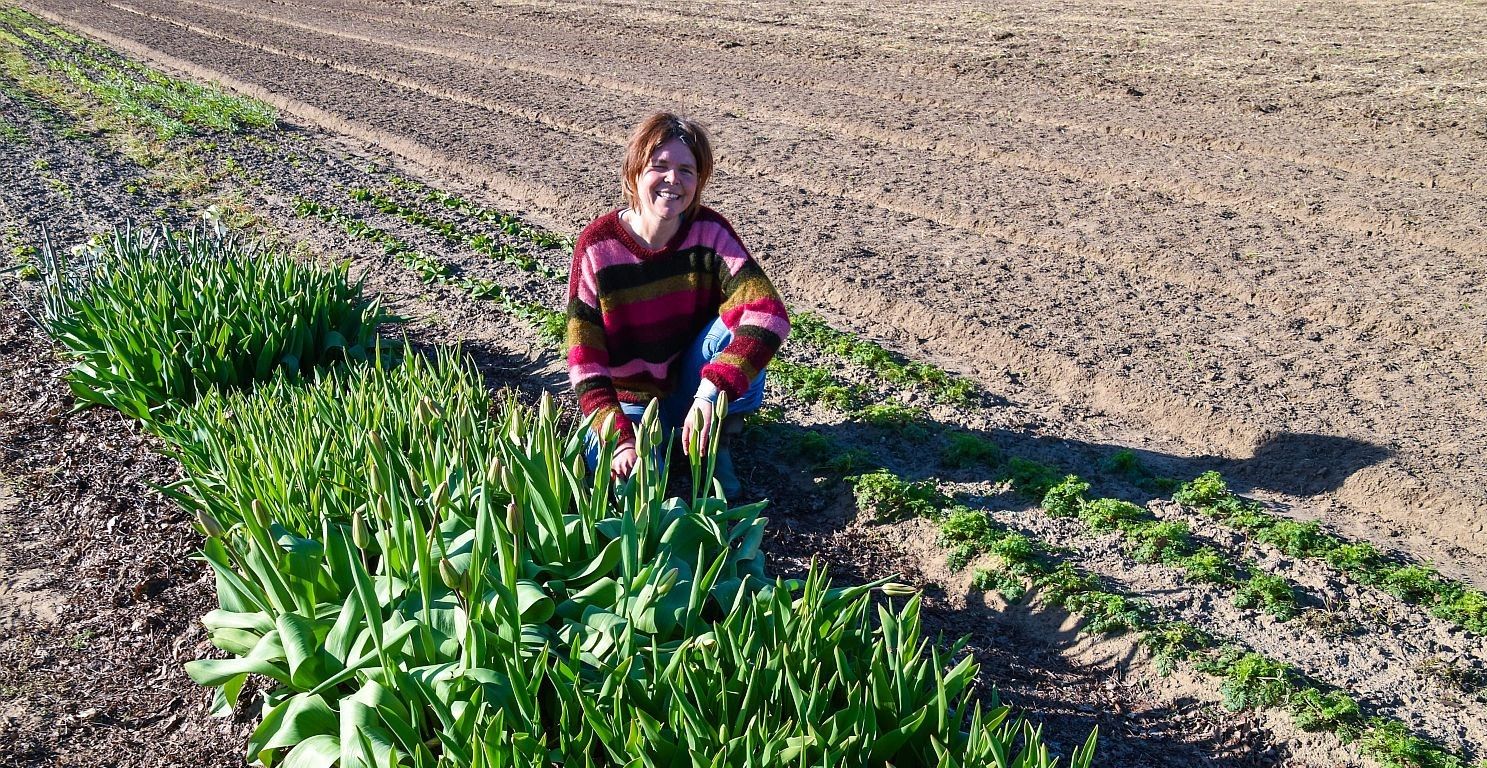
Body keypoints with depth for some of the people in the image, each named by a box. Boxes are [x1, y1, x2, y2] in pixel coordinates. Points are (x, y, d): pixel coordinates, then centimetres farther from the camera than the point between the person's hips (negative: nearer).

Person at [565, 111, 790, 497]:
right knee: (631, 480, -30)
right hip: (631, 400, -2)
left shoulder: (709, 231, -15)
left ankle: (716, 445, -9)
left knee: (740, 323, -27)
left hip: (693, 389, 2)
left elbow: (768, 314, -28)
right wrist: (620, 438, -30)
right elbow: (584, 360, -16)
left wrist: (710, 394, -40)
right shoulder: (598, 245, -16)